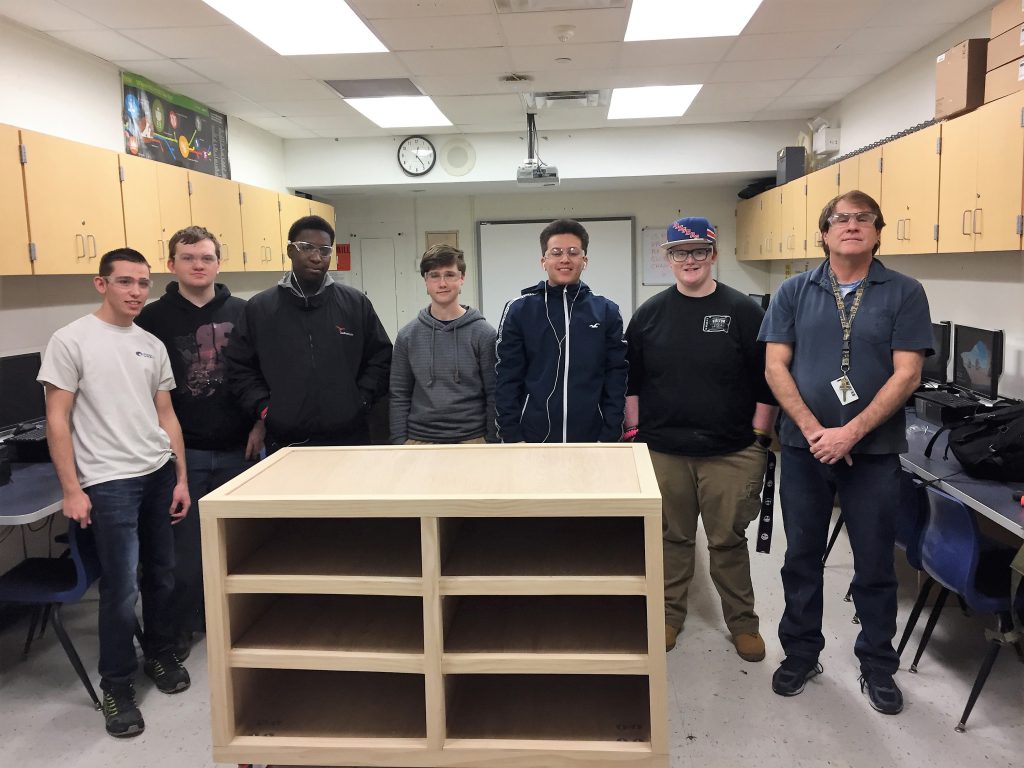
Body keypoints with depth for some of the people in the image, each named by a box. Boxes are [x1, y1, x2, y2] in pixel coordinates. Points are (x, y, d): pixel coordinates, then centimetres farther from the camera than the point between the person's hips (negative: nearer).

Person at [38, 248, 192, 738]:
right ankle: (117, 686, 17)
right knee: (121, 588, -1)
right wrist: (72, 490, -11)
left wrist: (181, 477, 8)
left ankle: (159, 655, 35)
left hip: (159, 475, 5)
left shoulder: (152, 345, 8)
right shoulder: (72, 340, -8)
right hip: (109, 482, -5)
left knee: (162, 575, 14)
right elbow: (57, 421, -8)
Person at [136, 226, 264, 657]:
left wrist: (260, 424, -1)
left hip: (238, 449, 2)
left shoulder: (242, 313, 5)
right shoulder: (153, 319, 1)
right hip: (182, 452, -1)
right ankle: (178, 630, 21)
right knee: (184, 547, 3)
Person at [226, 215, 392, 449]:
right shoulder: (259, 307, 5)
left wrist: (361, 401, -1)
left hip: (349, 438, 0)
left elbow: (381, 357, 9)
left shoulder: (356, 303, 5)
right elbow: (238, 366, 8)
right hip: (283, 443, 0)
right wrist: (263, 408, -3)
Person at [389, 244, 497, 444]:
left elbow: (494, 396, -1)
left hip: (472, 442, -1)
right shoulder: (408, 336, 4)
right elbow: (399, 396, 6)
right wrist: (400, 442, 0)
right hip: (419, 441, 2)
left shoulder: (483, 334, -2)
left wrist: (492, 443, -4)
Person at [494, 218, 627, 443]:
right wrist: (512, 437, -5)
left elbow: (616, 378, 2)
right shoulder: (518, 311, 1)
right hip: (533, 440, 0)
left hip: (592, 441, 1)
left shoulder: (607, 312, 3)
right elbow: (507, 379, 0)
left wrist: (610, 436, -5)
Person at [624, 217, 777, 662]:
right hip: (662, 450, 2)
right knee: (671, 538, 12)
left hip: (730, 453, -1)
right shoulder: (650, 313, 5)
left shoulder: (742, 311, -1)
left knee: (728, 540, 7)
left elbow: (766, 380, 1)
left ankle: (743, 622, 26)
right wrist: (634, 432, 5)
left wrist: (759, 438, -2)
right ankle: (669, 615, 29)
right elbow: (630, 380, 9)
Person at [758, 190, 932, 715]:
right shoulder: (794, 292, 3)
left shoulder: (904, 294, -1)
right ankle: (801, 653, 30)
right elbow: (775, 367, -3)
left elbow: (906, 375, -8)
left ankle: (878, 665, 29)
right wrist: (813, 429, -14)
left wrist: (851, 432, -17)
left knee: (875, 564, 10)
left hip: (874, 450, -1)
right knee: (802, 558, 12)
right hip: (804, 448, 1)